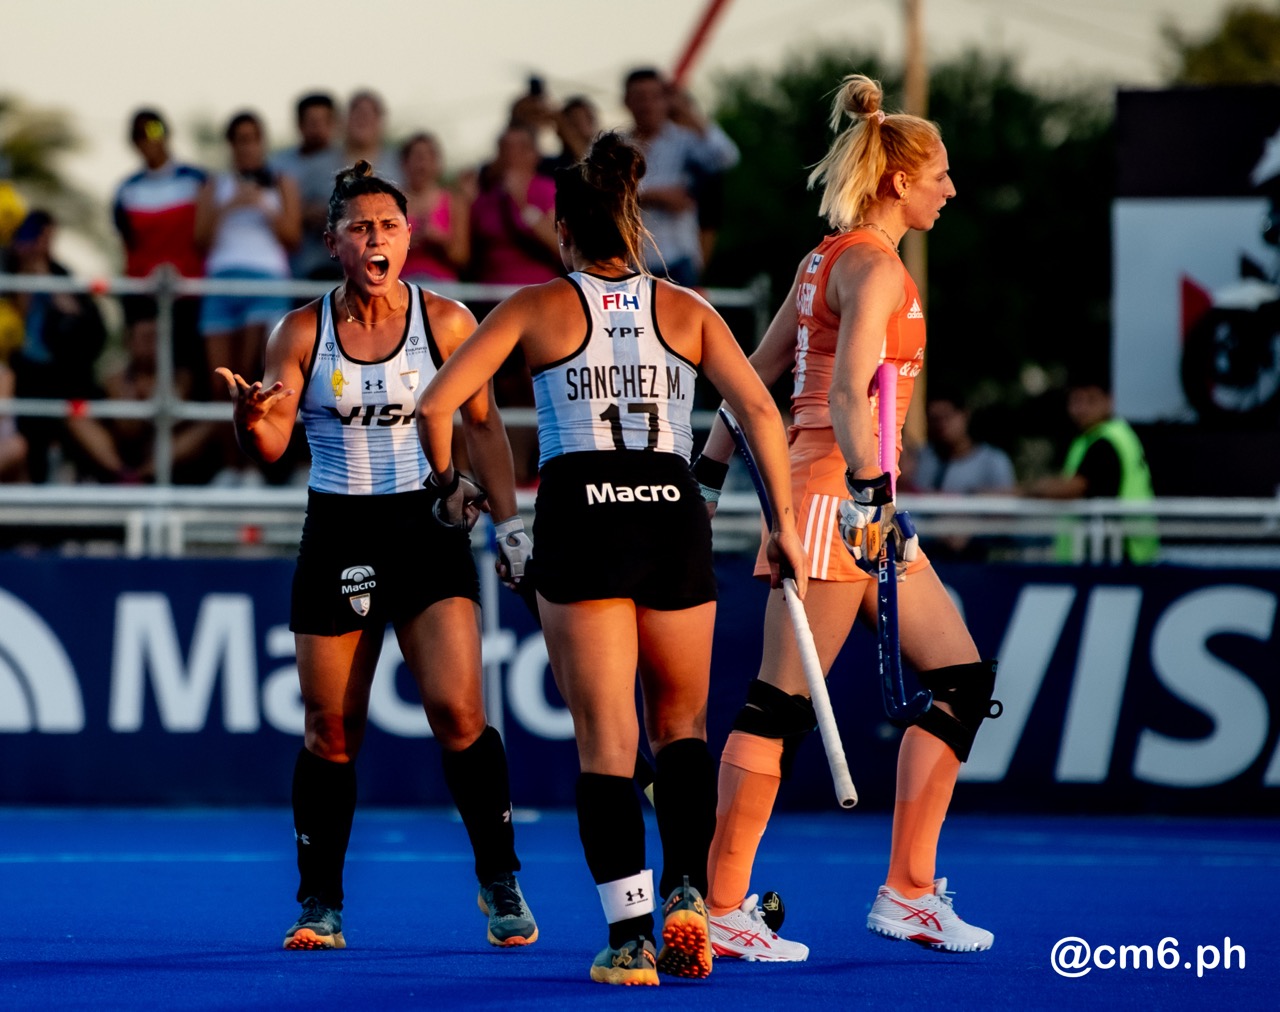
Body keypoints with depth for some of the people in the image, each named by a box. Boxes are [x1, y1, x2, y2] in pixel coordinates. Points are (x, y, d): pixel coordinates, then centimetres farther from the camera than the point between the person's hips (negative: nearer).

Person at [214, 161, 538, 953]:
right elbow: (271, 447, -4)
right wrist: (252, 418, -27)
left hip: (427, 528, -1)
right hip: (338, 535, 1)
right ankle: (321, 903, 14)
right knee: (332, 731, 3)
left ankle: (501, 882, 1)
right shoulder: (304, 332, -1)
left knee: (458, 711, -13)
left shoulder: (445, 321, -1)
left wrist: (509, 517, 0)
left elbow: (483, 423, 8)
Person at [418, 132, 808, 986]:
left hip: (582, 518, -2)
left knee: (607, 739, 2)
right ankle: (688, 892, -1)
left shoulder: (538, 307, 6)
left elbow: (437, 404, 0)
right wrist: (784, 522, 7)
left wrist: (447, 481, 17)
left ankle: (630, 932, -8)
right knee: (682, 723, 18)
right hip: (674, 515, 2)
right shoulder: (686, 311, 10)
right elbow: (761, 411, 1)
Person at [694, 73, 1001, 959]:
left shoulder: (827, 261, 16)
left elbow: (753, 378, 19)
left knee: (963, 677, 8)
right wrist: (868, 488, -32)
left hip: (855, 501, 10)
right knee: (784, 703, -8)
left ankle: (909, 891, 9)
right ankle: (719, 910, -5)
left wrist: (711, 473, 22)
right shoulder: (873, 266, -12)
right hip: (837, 491, -10)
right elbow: (847, 394, -25)